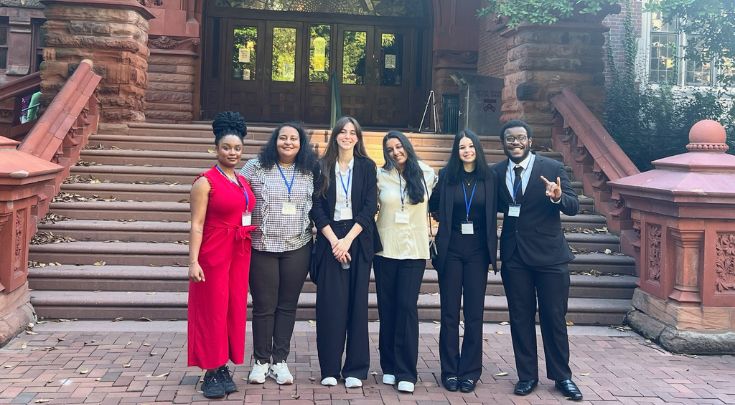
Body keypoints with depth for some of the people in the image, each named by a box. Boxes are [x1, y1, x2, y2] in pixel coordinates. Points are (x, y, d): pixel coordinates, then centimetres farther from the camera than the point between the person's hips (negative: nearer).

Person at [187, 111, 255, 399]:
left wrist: (249, 251, 12)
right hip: (214, 254, -6)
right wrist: (193, 261, -18)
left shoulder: (243, 182, 12)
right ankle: (211, 373, 11)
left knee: (235, 309, 10)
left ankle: (224, 368, 22)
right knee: (212, 311, 1)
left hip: (240, 254, 7)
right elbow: (196, 225, -12)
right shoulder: (205, 182, -8)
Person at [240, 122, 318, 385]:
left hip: (297, 247, 2)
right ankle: (261, 361, 19)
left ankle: (279, 361, 19)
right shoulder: (255, 167, -1)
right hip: (262, 246, -2)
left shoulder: (310, 171, 6)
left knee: (288, 306, 8)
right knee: (264, 306, 5)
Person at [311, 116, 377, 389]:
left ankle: (355, 369, 9)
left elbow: (370, 208, -2)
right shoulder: (322, 167, 6)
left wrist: (347, 240, -11)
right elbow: (317, 208, 0)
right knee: (330, 303, -1)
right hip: (329, 240, 0)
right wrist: (334, 240, -11)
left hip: (358, 239, 0)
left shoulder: (367, 167, 6)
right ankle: (330, 368, 8)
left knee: (357, 303, 2)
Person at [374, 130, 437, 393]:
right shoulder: (380, 176, 2)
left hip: (414, 251, -1)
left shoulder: (427, 174, 3)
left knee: (407, 307, -7)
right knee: (387, 308, 6)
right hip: (385, 249, 1)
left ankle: (406, 372, 1)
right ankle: (389, 366, 19)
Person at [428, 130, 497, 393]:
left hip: (478, 250, 1)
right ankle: (450, 371, 16)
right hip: (451, 249, 0)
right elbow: (432, 206, 3)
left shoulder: (490, 178, 2)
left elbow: (496, 209, 3)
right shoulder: (446, 176, 0)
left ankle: (470, 372, 16)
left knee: (474, 312, 5)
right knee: (449, 312, 5)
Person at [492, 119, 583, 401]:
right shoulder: (496, 172, 4)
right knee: (520, 318, 9)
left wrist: (558, 197, -29)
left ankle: (562, 376, 21)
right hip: (514, 257, 3)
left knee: (554, 318, 5)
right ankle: (527, 376, 22)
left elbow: (573, 207, -9)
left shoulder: (553, 168, -4)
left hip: (549, 255, -2)